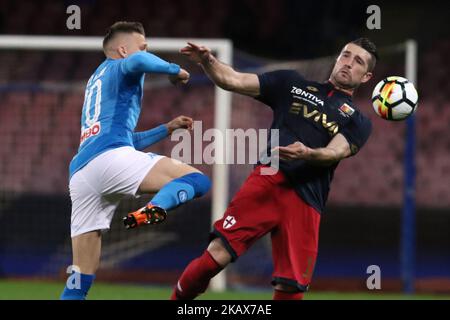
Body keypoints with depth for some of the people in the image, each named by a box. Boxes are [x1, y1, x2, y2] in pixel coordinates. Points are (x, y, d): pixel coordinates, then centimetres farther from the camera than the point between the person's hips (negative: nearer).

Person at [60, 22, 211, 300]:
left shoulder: (96, 82, 39)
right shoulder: (118, 67, 15)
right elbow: (139, 61, -12)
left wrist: (167, 129, 43)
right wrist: (174, 70, 4)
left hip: (79, 174, 8)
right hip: (111, 158, -8)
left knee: (81, 280, 9)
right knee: (197, 181, -12)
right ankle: (154, 210, -40)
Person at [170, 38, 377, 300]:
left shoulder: (359, 123, 18)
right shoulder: (293, 84, 21)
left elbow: (335, 152, -2)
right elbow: (232, 80, 16)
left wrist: (306, 153, -25)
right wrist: (208, 61, -5)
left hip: (305, 201, 0)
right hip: (267, 180, 0)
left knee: (290, 289, -8)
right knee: (217, 255, -18)